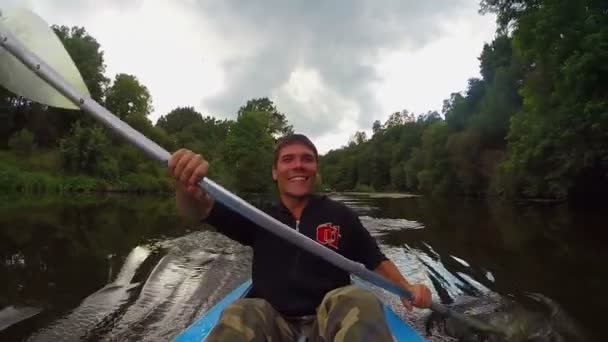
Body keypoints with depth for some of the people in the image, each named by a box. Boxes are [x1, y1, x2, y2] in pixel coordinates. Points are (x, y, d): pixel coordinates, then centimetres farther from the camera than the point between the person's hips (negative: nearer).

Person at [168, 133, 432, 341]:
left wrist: (406, 288, -5)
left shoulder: (340, 215, 6)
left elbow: (376, 260, 15)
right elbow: (198, 209, -7)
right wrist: (187, 183, -31)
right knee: (238, 316, -32)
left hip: (329, 318, 0)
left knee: (359, 301, -32)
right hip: (272, 321, 1)